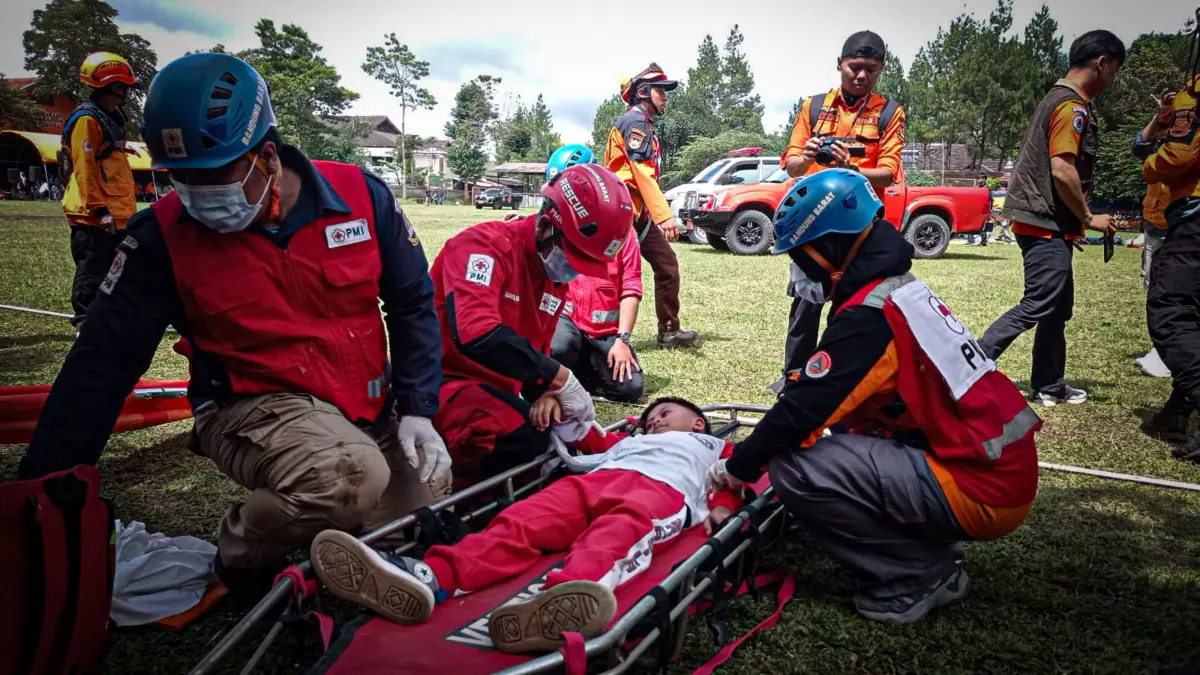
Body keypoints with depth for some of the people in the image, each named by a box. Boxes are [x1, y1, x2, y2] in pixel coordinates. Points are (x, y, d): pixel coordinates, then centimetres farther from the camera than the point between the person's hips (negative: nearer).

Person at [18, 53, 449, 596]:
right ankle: (242, 553, -1)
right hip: (255, 406, -3)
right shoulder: (163, 236, -10)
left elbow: (413, 304, 1)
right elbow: (103, 363, -7)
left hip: (371, 407, 4)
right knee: (350, 475, -33)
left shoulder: (360, 196, -9)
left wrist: (418, 410, -6)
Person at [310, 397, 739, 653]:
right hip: (596, 479, 5)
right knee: (526, 519, -24)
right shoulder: (629, 442, 46)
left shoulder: (713, 446, 37)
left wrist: (720, 507, 1)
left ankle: (565, 604, -70)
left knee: (619, 531, -39)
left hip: (662, 489, -4)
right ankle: (430, 577, -48)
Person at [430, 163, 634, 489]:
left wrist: (545, 393, -8)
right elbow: (476, 336, -36)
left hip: (493, 387, 9)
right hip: (442, 380, -9)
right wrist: (561, 379, -30)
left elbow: (537, 348, 15)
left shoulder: (555, 271, 8)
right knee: (522, 444, -30)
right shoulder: (486, 245, -20)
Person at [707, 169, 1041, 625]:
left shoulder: (868, 317, -19)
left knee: (796, 468, -18)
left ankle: (917, 575, -3)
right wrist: (754, 449, 19)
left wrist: (739, 466, -1)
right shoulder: (902, 288, 11)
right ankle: (929, 545, 14)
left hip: (980, 491, -10)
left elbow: (804, 408, -18)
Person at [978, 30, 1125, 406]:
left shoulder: (1059, 99, 17)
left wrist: (1075, 221, 22)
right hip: (1047, 223, -11)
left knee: (1058, 307, 14)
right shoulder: (1073, 107, -14)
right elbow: (1062, 170, -24)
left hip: (1046, 221, 11)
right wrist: (1088, 218, -13)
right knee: (1037, 306, -10)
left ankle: (1049, 387, 21)